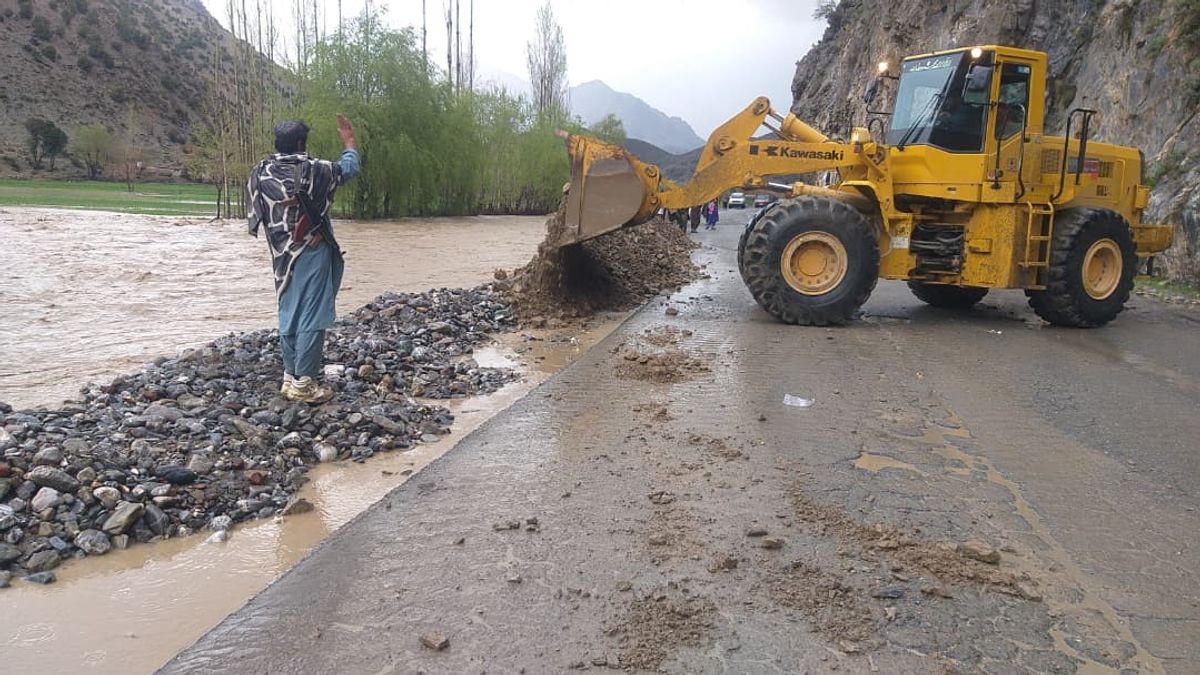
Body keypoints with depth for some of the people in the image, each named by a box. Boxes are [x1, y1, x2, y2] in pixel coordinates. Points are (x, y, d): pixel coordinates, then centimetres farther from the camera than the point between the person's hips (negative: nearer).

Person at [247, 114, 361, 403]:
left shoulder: (260, 173, 3)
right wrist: (349, 140, 23)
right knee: (311, 318, -3)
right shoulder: (312, 169, -9)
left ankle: (290, 379, 19)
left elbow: (258, 216, 7)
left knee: (289, 316, 14)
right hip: (312, 252, -6)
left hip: (282, 256, 6)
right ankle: (304, 384, -2)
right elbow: (350, 168, 7)